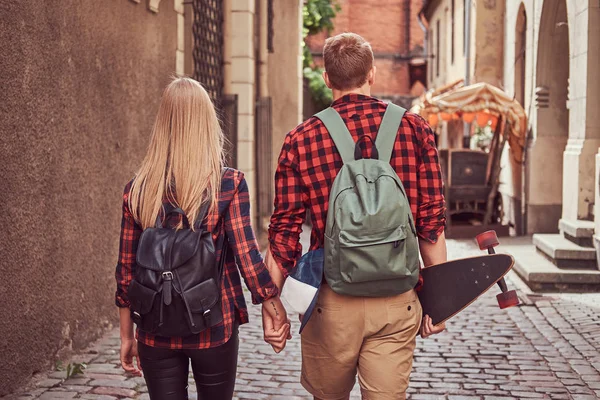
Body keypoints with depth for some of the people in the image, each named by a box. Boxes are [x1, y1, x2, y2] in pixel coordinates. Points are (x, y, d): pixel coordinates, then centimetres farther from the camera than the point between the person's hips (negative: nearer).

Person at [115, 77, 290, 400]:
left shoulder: (137, 190, -1)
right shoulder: (229, 184, -8)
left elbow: (126, 271, 2)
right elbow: (247, 255, -12)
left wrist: (127, 336, 11)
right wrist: (275, 311, -2)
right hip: (214, 326, -1)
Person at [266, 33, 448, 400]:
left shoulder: (301, 140, -1)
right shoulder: (414, 129, 0)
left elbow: (284, 231, -2)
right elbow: (432, 221, 0)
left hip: (331, 300, 0)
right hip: (398, 300, 0)